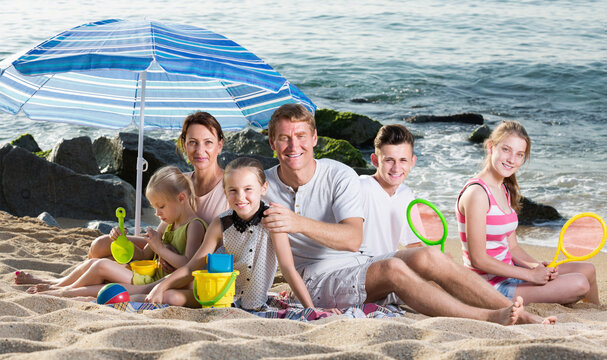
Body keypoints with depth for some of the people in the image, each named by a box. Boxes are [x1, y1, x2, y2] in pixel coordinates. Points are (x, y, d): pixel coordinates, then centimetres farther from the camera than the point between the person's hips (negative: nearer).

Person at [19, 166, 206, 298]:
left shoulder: (195, 226, -12)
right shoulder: (167, 224, 17)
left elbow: (187, 265, -23)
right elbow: (144, 256, 19)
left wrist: (159, 247, -21)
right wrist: (124, 240, 2)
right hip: (149, 278, 10)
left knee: (102, 266, -12)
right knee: (92, 263, 6)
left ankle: (65, 290, 9)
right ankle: (56, 284, 21)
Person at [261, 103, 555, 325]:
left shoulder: (340, 176, -4)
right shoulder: (264, 186, -4)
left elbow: (353, 239, -19)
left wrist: (299, 223, -34)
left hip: (359, 265, 3)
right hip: (318, 280, -3)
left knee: (427, 257, -23)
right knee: (392, 268, -31)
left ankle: (520, 315, -26)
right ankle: (489, 319, -36)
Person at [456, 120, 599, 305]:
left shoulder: (505, 190, 10)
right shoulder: (476, 193, -20)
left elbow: (512, 247, 13)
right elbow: (478, 259, -22)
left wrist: (537, 266, -7)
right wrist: (530, 274, -17)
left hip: (508, 274, 10)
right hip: (491, 286, -10)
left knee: (587, 270, 9)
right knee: (579, 284, -16)